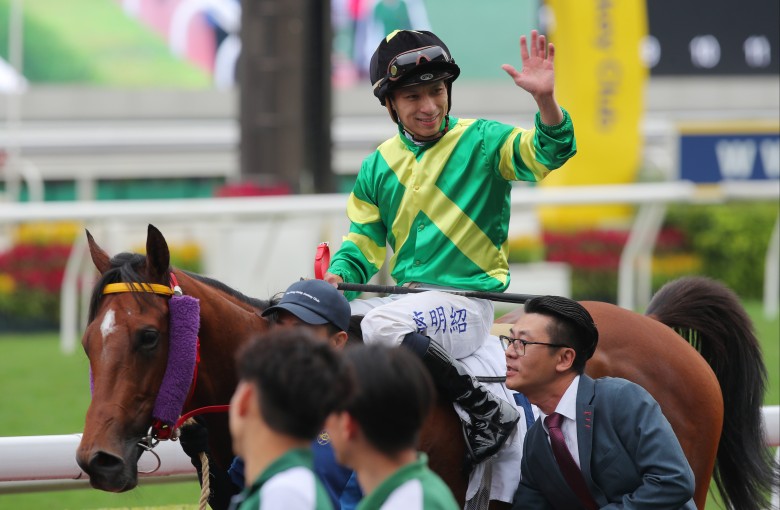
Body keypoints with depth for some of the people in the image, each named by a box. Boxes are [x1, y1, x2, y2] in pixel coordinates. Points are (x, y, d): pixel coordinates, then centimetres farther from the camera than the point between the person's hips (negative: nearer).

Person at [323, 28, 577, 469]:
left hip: (466, 302, -6)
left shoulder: (481, 142, -3)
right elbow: (364, 243, 15)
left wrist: (546, 99, -37)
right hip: (404, 298, 6)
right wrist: (338, 276, -7)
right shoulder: (378, 167, 11)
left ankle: (489, 412, -22)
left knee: (382, 324, -34)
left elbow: (547, 152, -18)